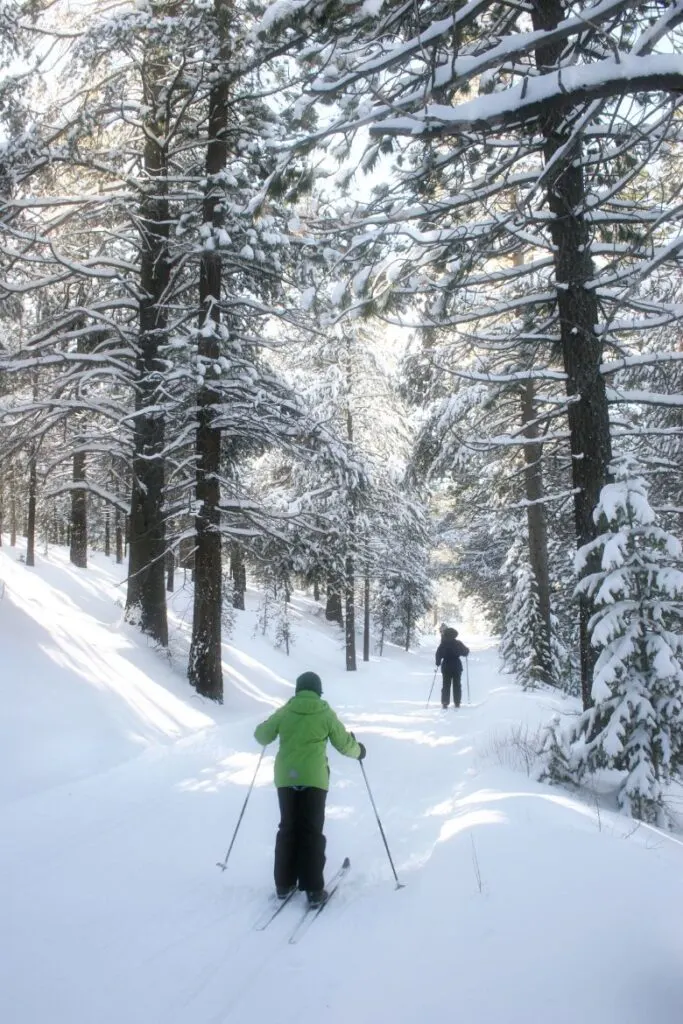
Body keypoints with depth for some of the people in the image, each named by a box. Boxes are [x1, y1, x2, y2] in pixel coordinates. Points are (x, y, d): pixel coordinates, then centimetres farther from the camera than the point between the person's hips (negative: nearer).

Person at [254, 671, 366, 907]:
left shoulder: (285, 712, 2)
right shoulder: (326, 713, -2)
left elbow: (261, 736, 11)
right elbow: (344, 744, 5)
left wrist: (271, 728, 34)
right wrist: (358, 750, 26)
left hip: (286, 777, 2)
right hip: (313, 779, -2)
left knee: (288, 829, 14)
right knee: (312, 832, 4)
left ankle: (284, 884, 18)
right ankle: (313, 889, 2)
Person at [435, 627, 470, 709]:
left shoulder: (443, 644, -5)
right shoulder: (458, 643, -4)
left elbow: (438, 654, -8)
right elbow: (465, 652, 4)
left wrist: (438, 664, 5)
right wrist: (467, 650, 27)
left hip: (446, 667, 0)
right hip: (457, 667, 0)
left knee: (446, 685, 5)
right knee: (457, 685, 8)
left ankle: (445, 703, -2)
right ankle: (457, 703, 6)